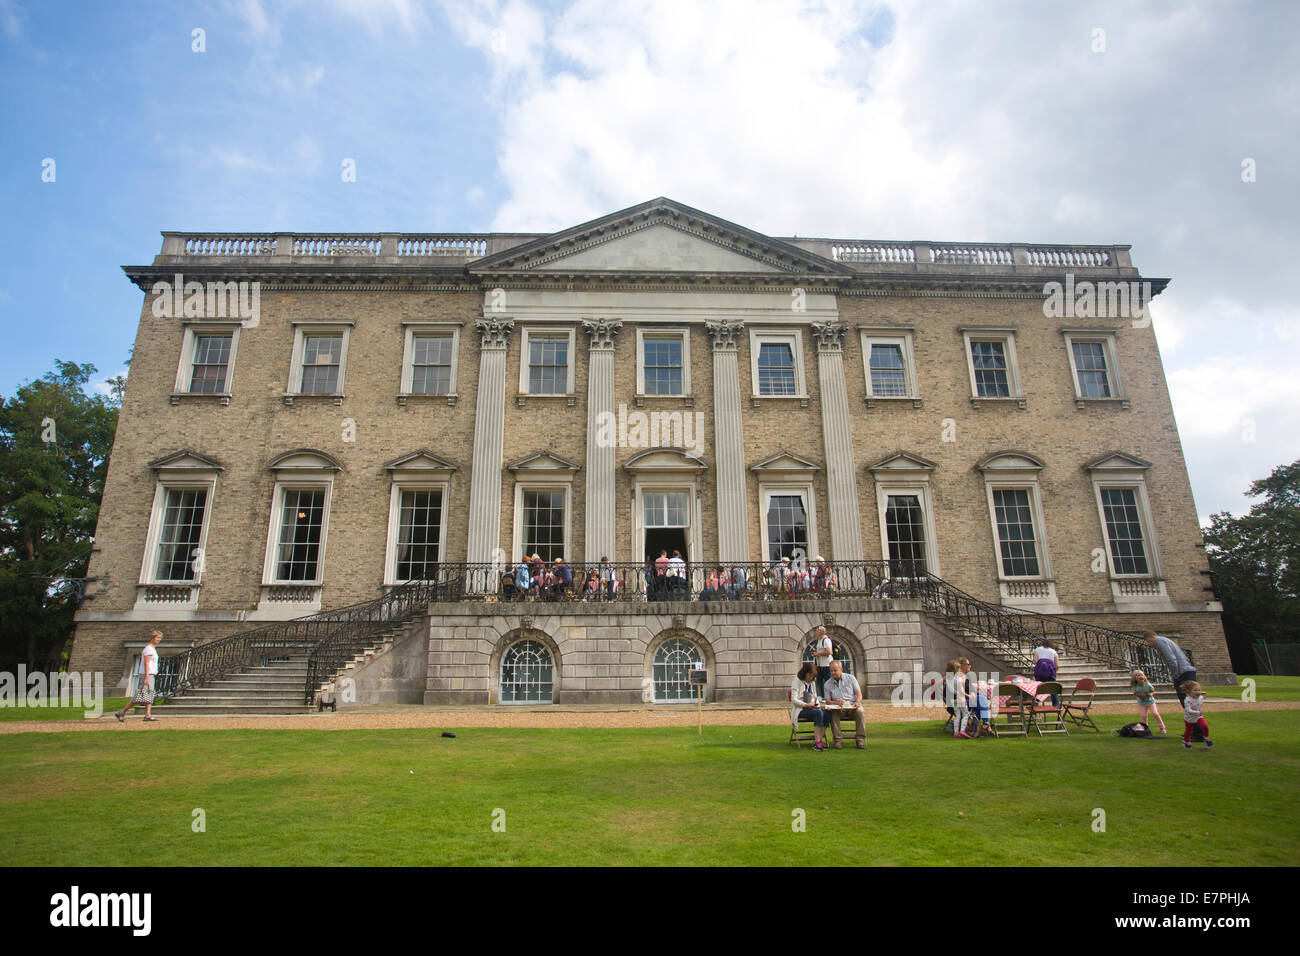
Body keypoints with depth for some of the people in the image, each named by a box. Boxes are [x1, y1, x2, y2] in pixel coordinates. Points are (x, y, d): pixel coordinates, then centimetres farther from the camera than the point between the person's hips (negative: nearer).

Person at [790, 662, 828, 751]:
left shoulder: (811, 683, 18)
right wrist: (806, 705, -21)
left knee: (825, 713, -24)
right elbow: (794, 699, -10)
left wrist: (815, 702, 3)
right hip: (800, 710, -6)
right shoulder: (797, 682, -3)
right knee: (818, 713, -32)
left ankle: (820, 740, -26)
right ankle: (817, 742, -32)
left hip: (810, 707, 6)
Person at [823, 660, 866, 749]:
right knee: (833, 713, -33)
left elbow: (859, 693, 4)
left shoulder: (850, 678, 8)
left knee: (860, 712, -32)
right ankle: (838, 740, -27)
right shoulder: (828, 684, 9)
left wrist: (857, 702, -17)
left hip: (852, 705, 0)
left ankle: (860, 739, -24)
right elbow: (827, 701, 4)